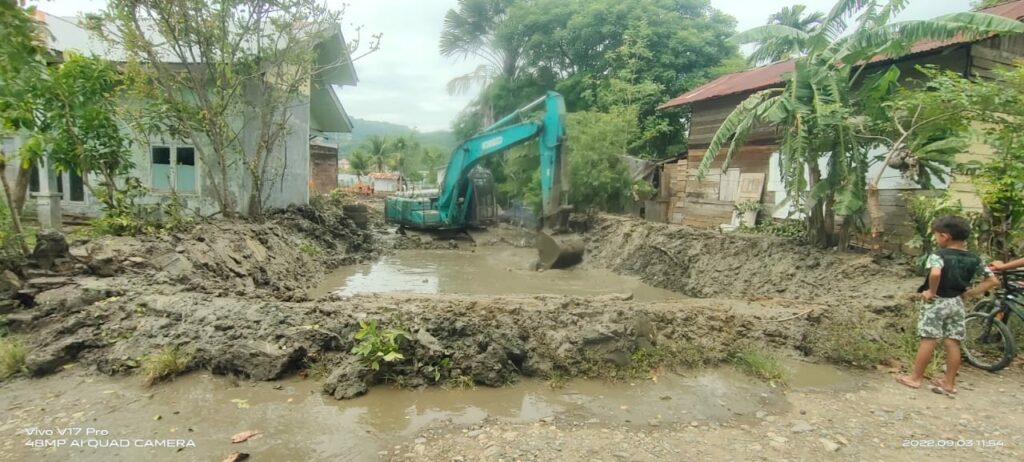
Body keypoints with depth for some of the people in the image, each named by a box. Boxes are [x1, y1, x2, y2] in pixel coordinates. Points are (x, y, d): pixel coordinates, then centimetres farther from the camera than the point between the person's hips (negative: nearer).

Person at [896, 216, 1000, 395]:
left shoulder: (938, 255, -16)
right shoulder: (973, 259, 5)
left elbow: (935, 273, -36)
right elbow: (993, 281, 8)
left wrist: (931, 292, -21)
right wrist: (968, 293, 7)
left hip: (936, 302, -6)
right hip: (957, 303, 6)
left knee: (928, 340, -1)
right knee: (953, 343, 9)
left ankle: (916, 377, 8)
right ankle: (949, 383, 17)